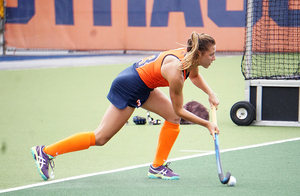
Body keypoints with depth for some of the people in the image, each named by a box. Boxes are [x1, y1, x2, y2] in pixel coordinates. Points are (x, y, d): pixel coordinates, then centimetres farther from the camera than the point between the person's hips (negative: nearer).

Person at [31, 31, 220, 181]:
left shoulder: (190, 56, -9)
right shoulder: (175, 72, -32)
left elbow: (194, 75, 18)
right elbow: (180, 109, -20)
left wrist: (210, 93, 4)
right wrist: (206, 124, -14)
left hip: (144, 85, 9)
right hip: (128, 88, -9)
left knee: (173, 117, 1)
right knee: (100, 138, -1)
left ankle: (158, 167, 11)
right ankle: (46, 152, 7)